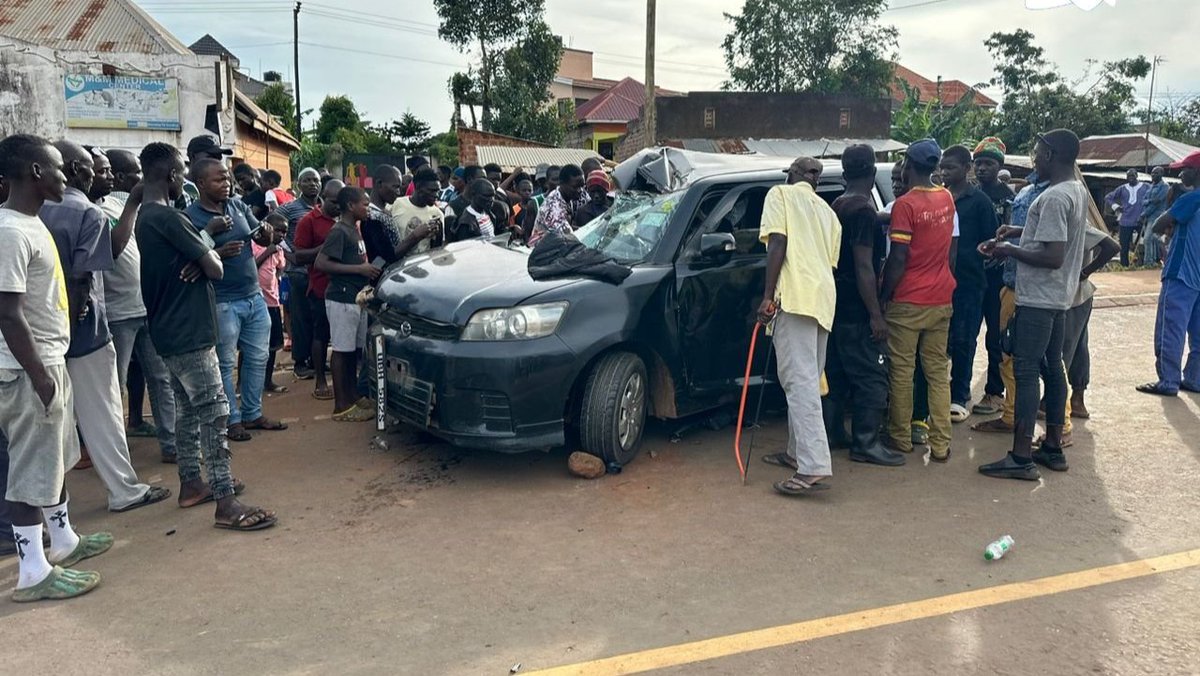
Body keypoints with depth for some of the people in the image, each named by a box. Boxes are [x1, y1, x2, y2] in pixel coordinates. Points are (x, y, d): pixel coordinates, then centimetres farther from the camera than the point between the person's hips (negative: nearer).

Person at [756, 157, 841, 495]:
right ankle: (798, 452, 24)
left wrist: (768, 296, -11)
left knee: (800, 380, -14)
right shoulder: (827, 210, 27)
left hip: (795, 295, -8)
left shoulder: (781, 194, 7)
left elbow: (778, 243, -7)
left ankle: (813, 468, -21)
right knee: (807, 379, 16)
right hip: (824, 299, 8)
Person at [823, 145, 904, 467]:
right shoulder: (863, 210, -17)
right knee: (872, 377, -3)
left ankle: (832, 432, 24)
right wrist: (876, 315, -20)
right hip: (858, 311, -9)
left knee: (838, 373, 16)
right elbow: (864, 266, -21)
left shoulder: (838, 206, 10)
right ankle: (865, 444, 0)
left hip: (838, 305, 10)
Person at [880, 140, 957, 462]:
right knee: (938, 371, 8)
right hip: (941, 299, 6)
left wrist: (883, 296, -8)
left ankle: (900, 437, 15)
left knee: (901, 371, 6)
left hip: (908, 302, -6)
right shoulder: (947, 198, 6)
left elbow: (898, 259, -16)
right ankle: (940, 444, 8)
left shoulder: (905, 204, -14)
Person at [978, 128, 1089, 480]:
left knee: (1026, 372, -8)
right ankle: (1053, 448, 23)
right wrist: (1016, 234, 11)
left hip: (1037, 298, -10)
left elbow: (1053, 256, -26)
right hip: (1059, 296, 10)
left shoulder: (1055, 197, -20)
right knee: (1052, 368, 14)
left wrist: (1009, 251, -14)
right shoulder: (1079, 190, 12)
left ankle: (1021, 457, -6)